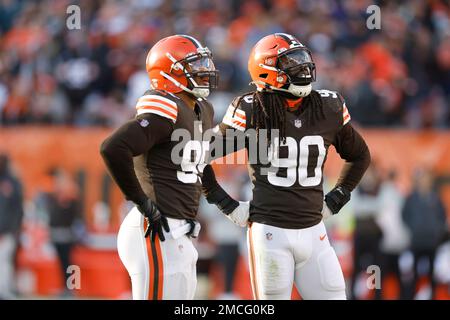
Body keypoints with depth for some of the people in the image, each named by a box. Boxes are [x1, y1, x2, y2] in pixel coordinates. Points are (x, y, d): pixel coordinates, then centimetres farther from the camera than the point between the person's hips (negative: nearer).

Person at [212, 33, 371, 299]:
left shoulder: (328, 109, 4)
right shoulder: (251, 112, -7)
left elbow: (360, 155, 23)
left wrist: (337, 197, 14)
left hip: (313, 231, 4)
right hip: (270, 231, -4)